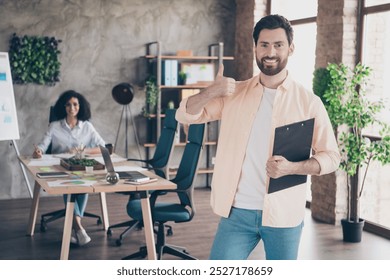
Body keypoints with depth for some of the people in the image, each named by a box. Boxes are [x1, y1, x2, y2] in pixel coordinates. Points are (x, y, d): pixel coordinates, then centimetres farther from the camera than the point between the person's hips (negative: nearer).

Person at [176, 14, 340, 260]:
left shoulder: (308, 102, -3)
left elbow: (331, 156, -2)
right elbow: (185, 115, 1)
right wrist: (210, 92, -19)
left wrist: (293, 167, -21)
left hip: (283, 214, -1)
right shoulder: (234, 93, 5)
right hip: (237, 212, 2)